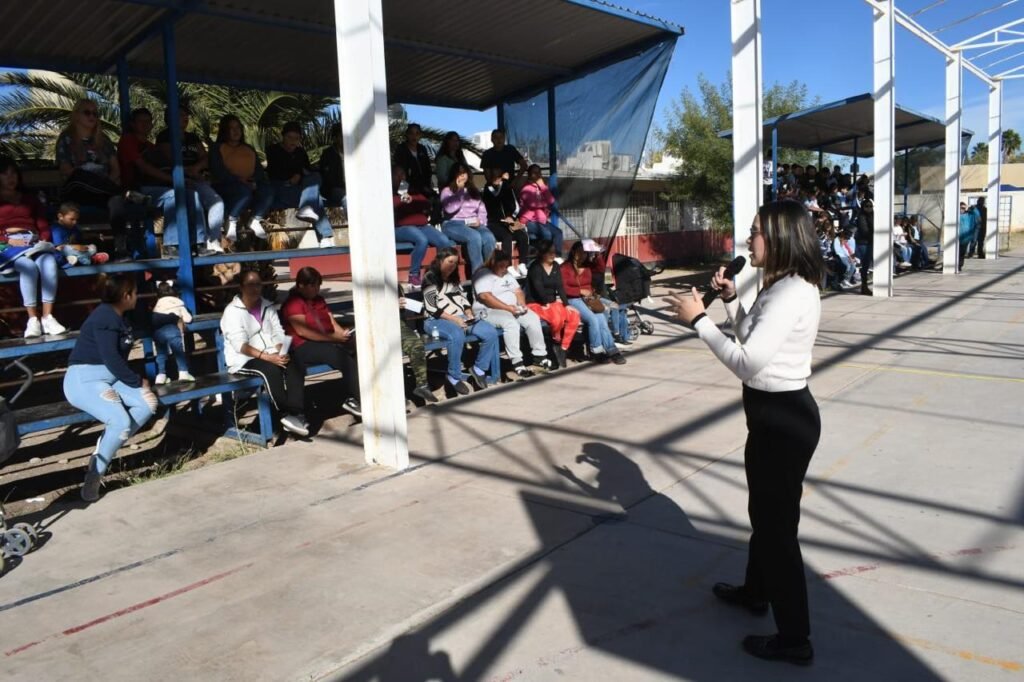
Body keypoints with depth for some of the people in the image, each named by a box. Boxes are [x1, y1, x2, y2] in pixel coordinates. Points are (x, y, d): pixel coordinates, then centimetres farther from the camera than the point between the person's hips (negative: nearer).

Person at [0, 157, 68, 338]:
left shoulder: (29, 199, 29)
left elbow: (43, 225, 19)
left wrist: (44, 241, -1)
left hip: (34, 242, 3)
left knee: (49, 263, -34)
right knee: (29, 266, -37)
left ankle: (48, 317, -39)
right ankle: (33, 319, -39)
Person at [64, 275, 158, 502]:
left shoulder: (120, 316, 13)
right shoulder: (105, 317, -16)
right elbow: (112, 360, -20)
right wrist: (138, 381, -10)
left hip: (110, 378, 9)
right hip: (84, 380, -9)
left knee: (149, 403, -14)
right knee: (121, 422, -30)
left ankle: (104, 450, -9)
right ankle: (94, 476, -13)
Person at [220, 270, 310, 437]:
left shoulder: (268, 306, 12)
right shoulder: (232, 311, -7)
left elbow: (279, 334, 8)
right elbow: (240, 345, -18)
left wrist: (280, 353, -15)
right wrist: (267, 357, -28)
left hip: (271, 356, 5)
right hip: (244, 360, -5)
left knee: (294, 366, -26)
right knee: (271, 369, -35)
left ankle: (296, 414, -34)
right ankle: (287, 415, -29)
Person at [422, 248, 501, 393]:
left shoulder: (454, 278, 20)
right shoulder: (430, 279, -5)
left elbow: (463, 299, 19)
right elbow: (431, 309, -13)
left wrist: (469, 314, -2)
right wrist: (453, 319, -18)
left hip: (461, 318, 7)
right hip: (438, 320, -7)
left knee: (491, 333, -15)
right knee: (457, 336, -41)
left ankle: (479, 369, -1)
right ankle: (455, 377, -23)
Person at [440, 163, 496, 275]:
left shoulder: (473, 191, 24)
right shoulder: (447, 191, 9)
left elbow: (482, 210, 18)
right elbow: (449, 209, -10)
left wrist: (480, 220, -5)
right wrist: (460, 190, -6)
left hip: (473, 224, 4)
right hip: (453, 224, -4)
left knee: (489, 237, -30)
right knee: (474, 237, -36)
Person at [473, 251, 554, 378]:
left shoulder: (507, 274, 19)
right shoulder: (482, 274, -8)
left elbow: (518, 291, 16)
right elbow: (485, 297, -21)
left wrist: (522, 304, -7)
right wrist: (507, 307, -24)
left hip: (513, 309, 8)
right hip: (489, 311, -8)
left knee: (533, 318, -15)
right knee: (511, 323, -35)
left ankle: (540, 355, -6)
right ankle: (516, 362, -31)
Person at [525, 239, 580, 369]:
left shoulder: (556, 266, 10)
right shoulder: (535, 267, -9)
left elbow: (560, 287, 2)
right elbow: (539, 290, -16)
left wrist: (566, 304, -10)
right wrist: (554, 300, -8)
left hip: (552, 303, 7)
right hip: (535, 304, -7)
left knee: (574, 315, -17)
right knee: (558, 316, -34)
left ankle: (563, 348, -13)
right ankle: (556, 341, -6)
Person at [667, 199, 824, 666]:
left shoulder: (793, 294, -24)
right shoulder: (780, 287, 8)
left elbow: (747, 361, -30)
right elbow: (751, 338, 18)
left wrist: (698, 319, -23)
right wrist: (730, 299, 7)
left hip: (784, 418, -10)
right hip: (774, 414, 10)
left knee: (778, 522, 2)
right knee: (764, 510, 25)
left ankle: (794, 638, 18)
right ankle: (755, 591, 47)